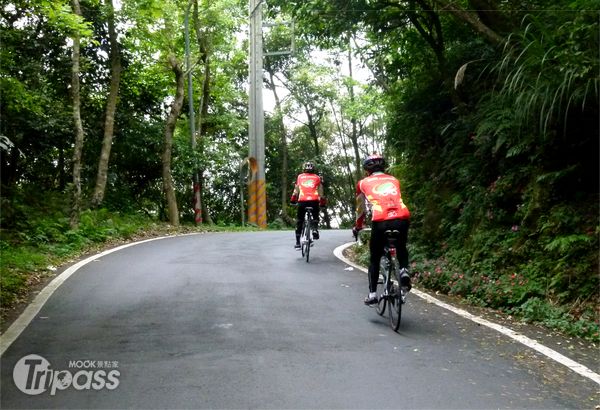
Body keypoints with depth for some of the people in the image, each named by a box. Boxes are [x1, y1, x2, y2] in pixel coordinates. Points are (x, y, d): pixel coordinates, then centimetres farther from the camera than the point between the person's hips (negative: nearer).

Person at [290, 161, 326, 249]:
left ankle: (298, 242, 6)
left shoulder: (300, 177, 16)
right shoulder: (317, 178, 15)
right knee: (315, 217, 25)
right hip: (314, 201, 0)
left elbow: (296, 190, 16)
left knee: (299, 221, 11)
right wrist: (322, 201, 26)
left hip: (302, 201, 0)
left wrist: (293, 199, 27)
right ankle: (315, 229, -4)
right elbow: (320, 192, 16)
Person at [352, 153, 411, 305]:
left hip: (380, 222, -2)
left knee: (374, 259, 16)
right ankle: (404, 271, 6)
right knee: (401, 248, 31)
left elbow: (361, 208, 31)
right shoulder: (393, 180, 27)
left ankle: (372, 294, 13)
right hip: (403, 218, 2)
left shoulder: (363, 183, 21)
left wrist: (357, 227, 46)